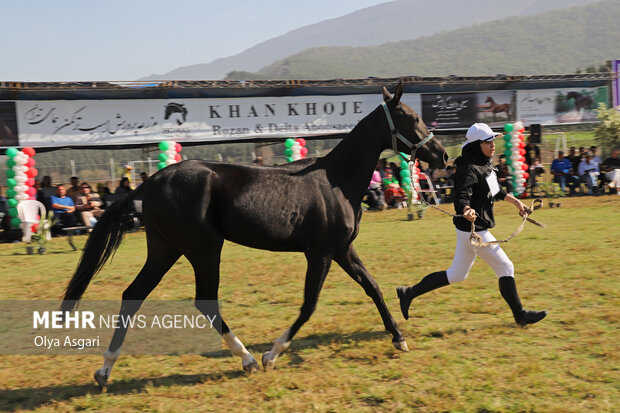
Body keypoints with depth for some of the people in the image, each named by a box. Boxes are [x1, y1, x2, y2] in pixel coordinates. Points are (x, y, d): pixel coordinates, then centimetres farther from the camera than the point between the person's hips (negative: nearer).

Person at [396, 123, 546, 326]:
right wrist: (467, 211, -53)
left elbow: (495, 190, 26)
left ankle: (409, 293, 18)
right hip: (473, 229, -10)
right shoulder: (470, 169, -21)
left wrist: (515, 201, 32)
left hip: (472, 229, 10)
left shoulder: (485, 164, 10)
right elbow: (460, 198, -33)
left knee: (456, 275, 15)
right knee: (505, 267, 2)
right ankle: (520, 315, 17)